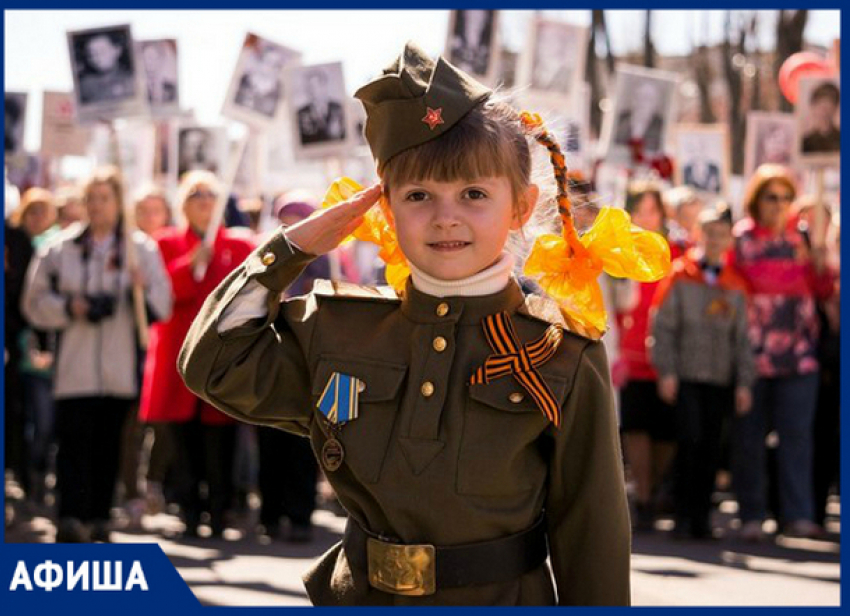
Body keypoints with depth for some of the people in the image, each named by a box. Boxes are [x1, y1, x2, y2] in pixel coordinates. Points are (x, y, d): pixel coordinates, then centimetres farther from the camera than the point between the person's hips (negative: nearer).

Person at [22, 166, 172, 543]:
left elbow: (163, 306, 2)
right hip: (74, 364, -1)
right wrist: (69, 307, -8)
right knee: (74, 440, -11)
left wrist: (144, 287, -18)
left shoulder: (141, 249, 9)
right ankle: (71, 519, -17)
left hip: (119, 366, 1)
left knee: (109, 444, 5)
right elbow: (35, 302, 9)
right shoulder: (61, 249, 9)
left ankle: (98, 518, 15)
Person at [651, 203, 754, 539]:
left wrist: (744, 382, 7)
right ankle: (683, 515, -3)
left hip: (721, 379, 3)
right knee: (690, 440, -11)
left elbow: (742, 338, 13)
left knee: (711, 448, 4)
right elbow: (663, 326, -1)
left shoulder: (735, 285, 11)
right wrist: (666, 371, -7)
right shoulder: (679, 276, 2)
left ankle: (702, 517, 12)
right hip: (686, 376, -3)